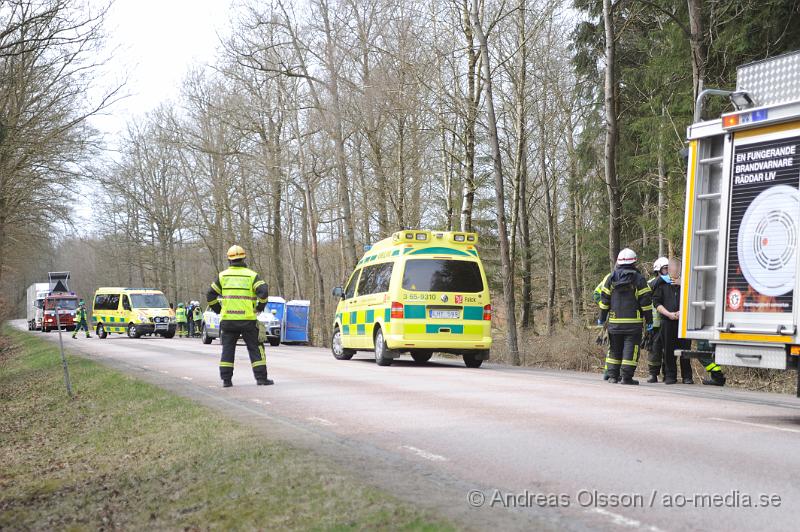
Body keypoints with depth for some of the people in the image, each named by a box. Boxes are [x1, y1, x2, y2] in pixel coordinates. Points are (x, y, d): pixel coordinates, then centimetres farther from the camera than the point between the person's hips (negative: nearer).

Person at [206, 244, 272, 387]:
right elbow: (263, 291, -13)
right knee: (255, 348, 6)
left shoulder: (222, 276, 6)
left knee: (227, 349, 8)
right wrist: (260, 307, 2)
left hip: (227, 319, 2)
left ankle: (226, 379, 5)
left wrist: (218, 310, 15)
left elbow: (210, 296, 5)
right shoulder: (252, 275, -1)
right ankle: (261, 377, 4)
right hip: (248, 319, -2)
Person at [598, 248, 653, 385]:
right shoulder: (639, 279, -4)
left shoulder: (611, 279, 6)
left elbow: (604, 299, 7)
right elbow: (645, 302, -5)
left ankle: (613, 376, 13)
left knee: (614, 349, 12)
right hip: (633, 321, -3)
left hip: (614, 321, 3)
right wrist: (649, 320, 1)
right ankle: (627, 376, -5)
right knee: (630, 348, -1)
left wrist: (602, 317, 15)